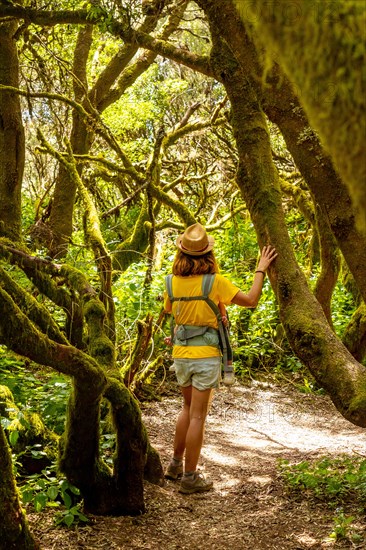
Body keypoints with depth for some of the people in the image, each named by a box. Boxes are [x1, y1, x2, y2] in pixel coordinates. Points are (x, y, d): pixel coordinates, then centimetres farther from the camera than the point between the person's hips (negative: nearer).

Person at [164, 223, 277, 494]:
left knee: (189, 408, 23)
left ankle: (176, 464, 29)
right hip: (206, 355, -5)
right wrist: (261, 268, -3)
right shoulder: (215, 282, -15)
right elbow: (250, 300, -11)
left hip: (181, 354, 5)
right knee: (198, 416, 1)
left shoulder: (173, 283, -1)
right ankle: (190, 477, 8)